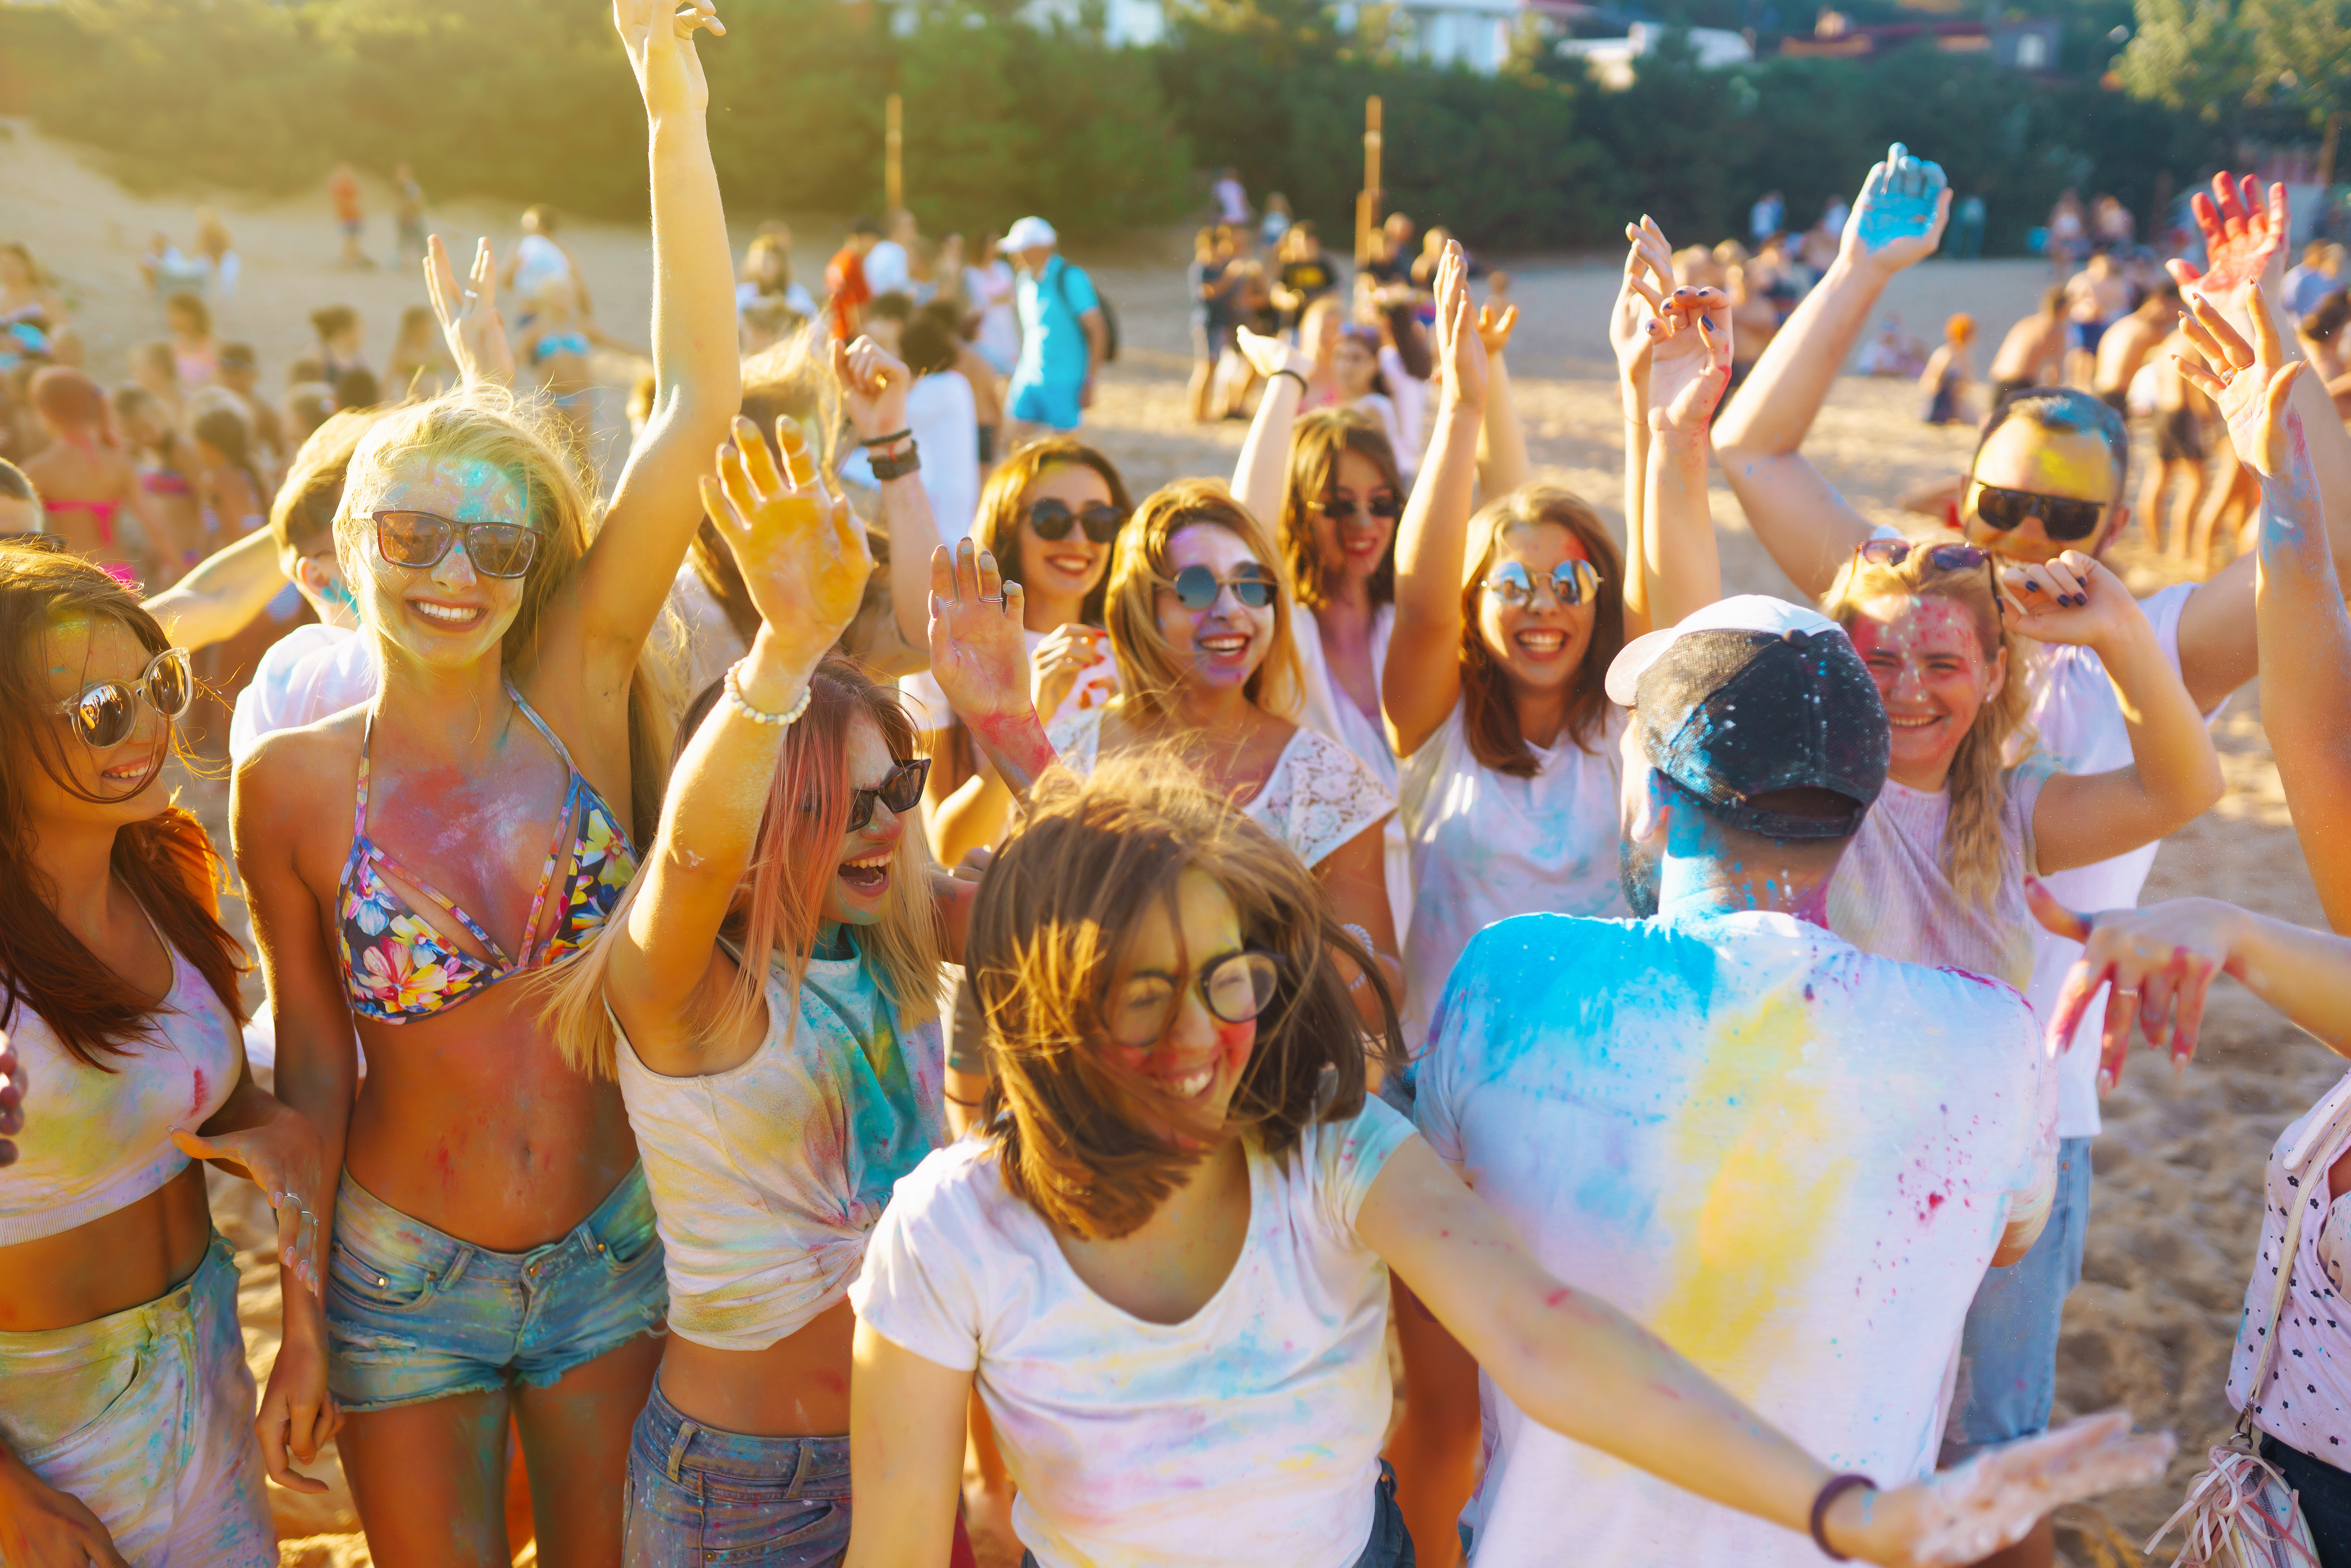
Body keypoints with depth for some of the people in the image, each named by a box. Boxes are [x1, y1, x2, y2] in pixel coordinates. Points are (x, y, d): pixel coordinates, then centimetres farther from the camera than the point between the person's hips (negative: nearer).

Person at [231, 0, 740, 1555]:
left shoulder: (576, 693, -11)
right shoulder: (296, 780, -12)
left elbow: (699, 406, -19)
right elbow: (313, 1056, -2)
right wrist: (301, 1310, 1)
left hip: (611, 1251, 1)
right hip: (405, 1278, -1)